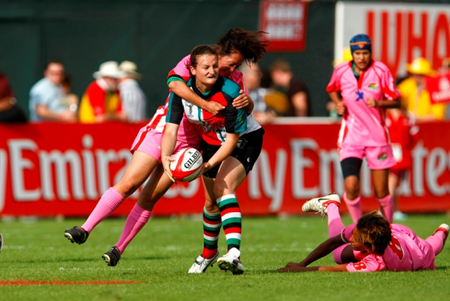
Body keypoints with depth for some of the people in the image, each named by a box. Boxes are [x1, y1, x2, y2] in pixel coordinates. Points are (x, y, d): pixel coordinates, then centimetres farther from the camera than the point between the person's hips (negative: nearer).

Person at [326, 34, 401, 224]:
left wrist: (379, 103, -24)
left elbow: (396, 101, -4)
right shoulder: (341, 71, -2)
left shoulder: (380, 71, -7)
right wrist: (338, 104, 0)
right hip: (350, 136, 0)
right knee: (351, 186, -17)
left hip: (377, 136, 0)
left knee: (381, 192, 2)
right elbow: (332, 90, 20)